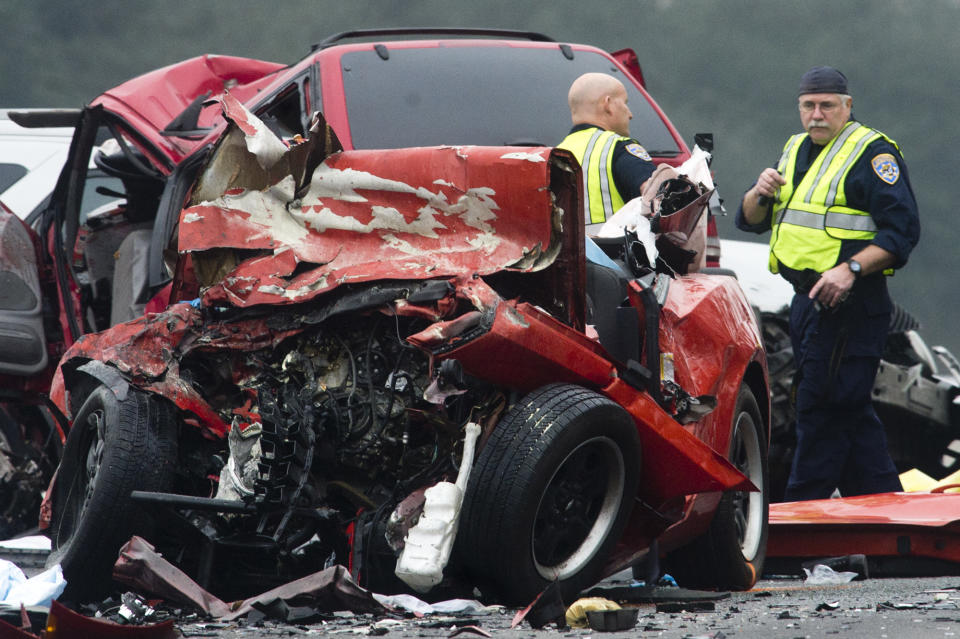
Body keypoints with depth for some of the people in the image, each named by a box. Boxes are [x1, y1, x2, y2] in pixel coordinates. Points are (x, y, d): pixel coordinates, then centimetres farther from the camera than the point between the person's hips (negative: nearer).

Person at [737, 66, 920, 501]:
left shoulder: (872, 154, -8)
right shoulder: (795, 151, 17)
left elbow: (902, 230, -16)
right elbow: (750, 221, 18)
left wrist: (850, 269, -27)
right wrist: (762, 194, -5)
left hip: (848, 304, -9)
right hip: (807, 302, 9)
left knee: (821, 409, -9)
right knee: (849, 412, 12)